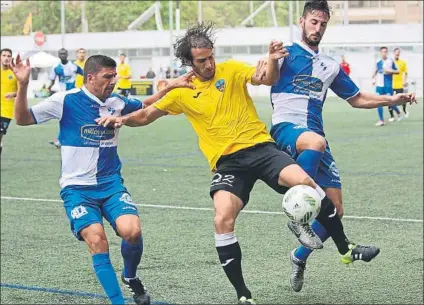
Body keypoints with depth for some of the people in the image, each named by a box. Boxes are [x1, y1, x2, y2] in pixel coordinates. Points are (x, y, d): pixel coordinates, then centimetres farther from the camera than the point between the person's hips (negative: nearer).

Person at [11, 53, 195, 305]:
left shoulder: (117, 103, 5)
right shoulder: (66, 101, -7)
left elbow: (145, 107, 26)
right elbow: (23, 119, -5)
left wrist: (170, 87, 13)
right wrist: (23, 85, -19)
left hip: (111, 184, 3)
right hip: (77, 188, -3)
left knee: (132, 230, -21)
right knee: (97, 240, -24)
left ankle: (131, 277, 10)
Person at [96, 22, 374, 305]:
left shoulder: (231, 69, 4)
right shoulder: (183, 92, 9)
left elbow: (268, 79, -10)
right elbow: (146, 115, 18)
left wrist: (272, 60, -32)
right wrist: (122, 119, -2)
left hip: (260, 147, -1)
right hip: (227, 162, 1)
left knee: (304, 182, -26)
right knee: (223, 220, -23)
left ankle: (344, 246, -5)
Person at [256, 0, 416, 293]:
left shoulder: (330, 66, 21)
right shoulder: (287, 54, 3)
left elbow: (357, 98, 29)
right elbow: (265, 76, -17)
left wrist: (392, 99, 15)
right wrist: (268, 63, -40)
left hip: (315, 136, 6)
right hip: (286, 128, -6)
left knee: (335, 209, 1)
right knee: (315, 142, -43)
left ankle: (300, 257, 21)